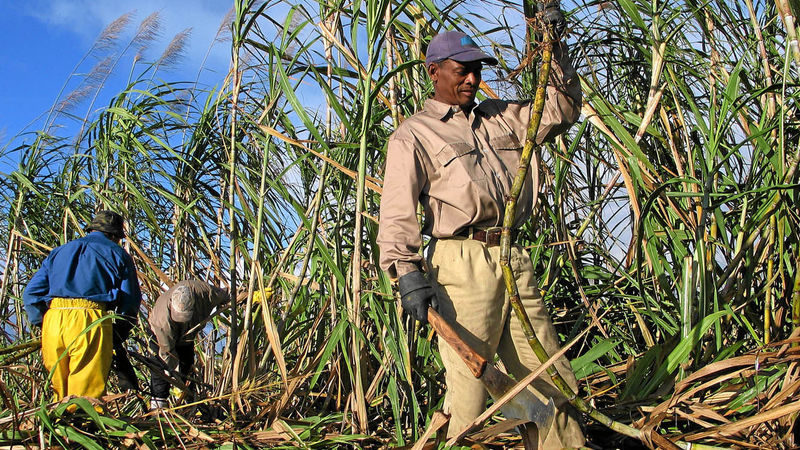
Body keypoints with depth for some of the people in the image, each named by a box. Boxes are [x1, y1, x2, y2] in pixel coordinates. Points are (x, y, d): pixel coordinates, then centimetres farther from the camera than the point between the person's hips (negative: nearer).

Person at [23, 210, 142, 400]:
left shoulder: (59, 252, 27)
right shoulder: (117, 254, 16)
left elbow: (31, 293, 20)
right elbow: (131, 300, 9)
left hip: (53, 321, 4)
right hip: (90, 322, -4)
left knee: (61, 394, 12)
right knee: (87, 395, -5)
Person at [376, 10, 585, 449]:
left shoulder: (498, 118, 22)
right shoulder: (413, 136, 4)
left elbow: (562, 109, 27)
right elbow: (397, 211, -7)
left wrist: (554, 46, 17)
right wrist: (406, 271, -21)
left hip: (513, 260, 6)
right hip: (462, 262, -6)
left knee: (550, 378, 8)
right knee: (467, 385, -7)